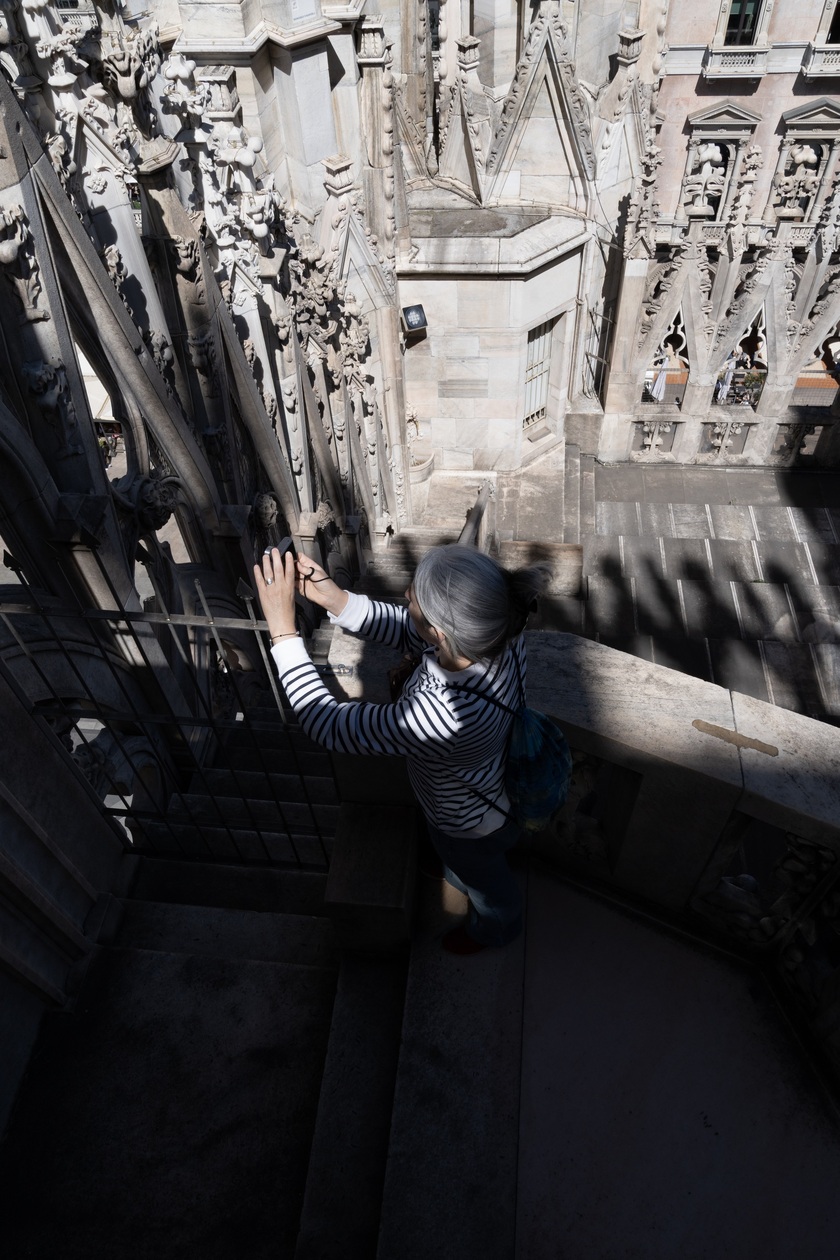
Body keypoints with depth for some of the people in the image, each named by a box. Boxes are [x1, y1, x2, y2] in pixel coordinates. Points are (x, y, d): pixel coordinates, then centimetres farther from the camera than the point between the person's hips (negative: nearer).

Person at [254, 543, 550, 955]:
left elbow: (326, 723, -40)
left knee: (483, 878, 33)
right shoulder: (497, 629, -32)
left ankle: (494, 929, 67)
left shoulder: (443, 716, -53)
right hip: (485, 777, 5)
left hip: (470, 825, -5)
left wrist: (282, 628, -38)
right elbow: (406, 630, -13)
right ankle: (457, 874, 75)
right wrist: (335, 599, -26)